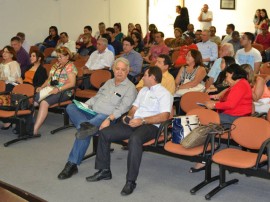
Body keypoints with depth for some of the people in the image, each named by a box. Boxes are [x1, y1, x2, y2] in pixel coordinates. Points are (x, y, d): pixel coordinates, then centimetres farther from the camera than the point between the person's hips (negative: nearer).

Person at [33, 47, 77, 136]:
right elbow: (49, 79, 25)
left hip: (63, 92, -8)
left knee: (44, 102, -33)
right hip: (50, 90, 8)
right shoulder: (56, 65, 22)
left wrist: (58, 89, -23)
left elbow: (72, 83, -12)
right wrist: (42, 87, 6)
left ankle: (35, 130, -37)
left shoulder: (70, 66, -2)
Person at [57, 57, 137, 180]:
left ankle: (72, 164, -23)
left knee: (84, 131, -31)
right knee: (71, 107, -17)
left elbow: (122, 108, -13)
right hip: (91, 113, 7)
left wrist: (109, 119, -26)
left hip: (106, 118, -7)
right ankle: (85, 125, -41)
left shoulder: (130, 88, -1)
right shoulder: (109, 82, 22)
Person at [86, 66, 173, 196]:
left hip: (150, 126, -8)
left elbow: (164, 116, -16)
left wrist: (142, 120, -21)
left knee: (134, 139, -40)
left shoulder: (164, 94, -3)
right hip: (134, 122, 8)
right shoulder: (143, 90, 23)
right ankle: (104, 170, 4)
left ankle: (131, 181, -32)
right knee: (104, 133, -5)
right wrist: (129, 116, -1)